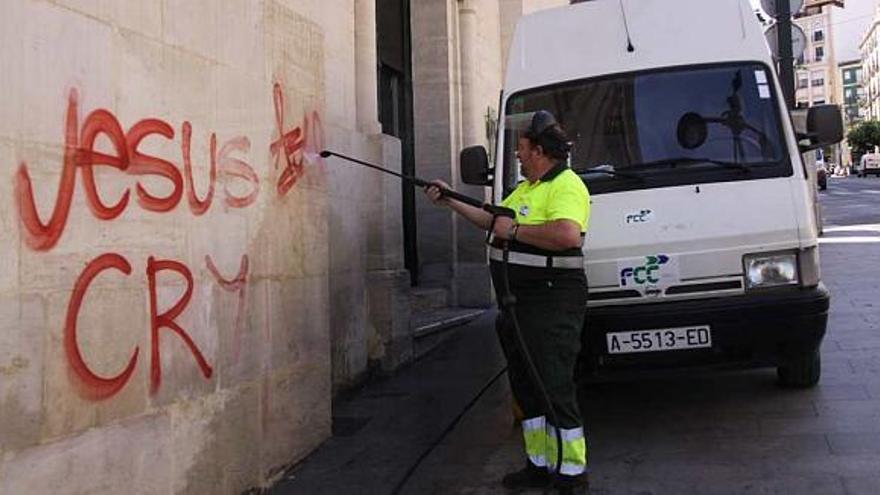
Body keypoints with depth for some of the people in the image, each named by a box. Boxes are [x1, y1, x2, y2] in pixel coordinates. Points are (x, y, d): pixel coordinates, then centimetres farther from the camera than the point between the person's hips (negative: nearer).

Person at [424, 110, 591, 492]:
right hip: (517, 303, 11)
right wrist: (450, 201, 28)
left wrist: (514, 230, -21)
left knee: (555, 387, -6)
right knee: (526, 386, 16)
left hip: (551, 303, -11)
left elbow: (568, 235, -32)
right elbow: (493, 220, 29)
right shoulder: (526, 187, 18)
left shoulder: (566, 186, -15)